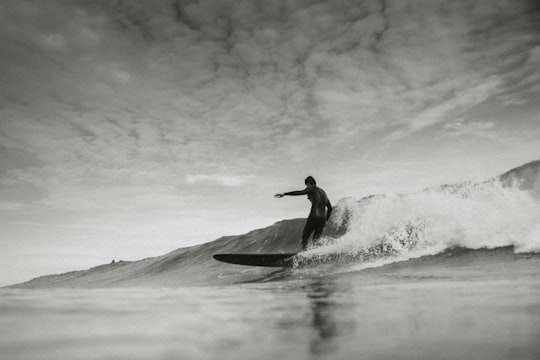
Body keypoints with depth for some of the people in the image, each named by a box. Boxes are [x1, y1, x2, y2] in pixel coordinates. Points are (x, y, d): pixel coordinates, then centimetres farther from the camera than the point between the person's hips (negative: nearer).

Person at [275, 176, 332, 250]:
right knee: (316, 240, 13)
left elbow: (300, 192, -12)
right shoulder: (323, 192, 25)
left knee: (305, 237, 2)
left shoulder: (312, 188, 4)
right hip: (323, 218, 6)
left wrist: (284, 194, -14)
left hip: (314, 216, -6)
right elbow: (330, 208, 26)